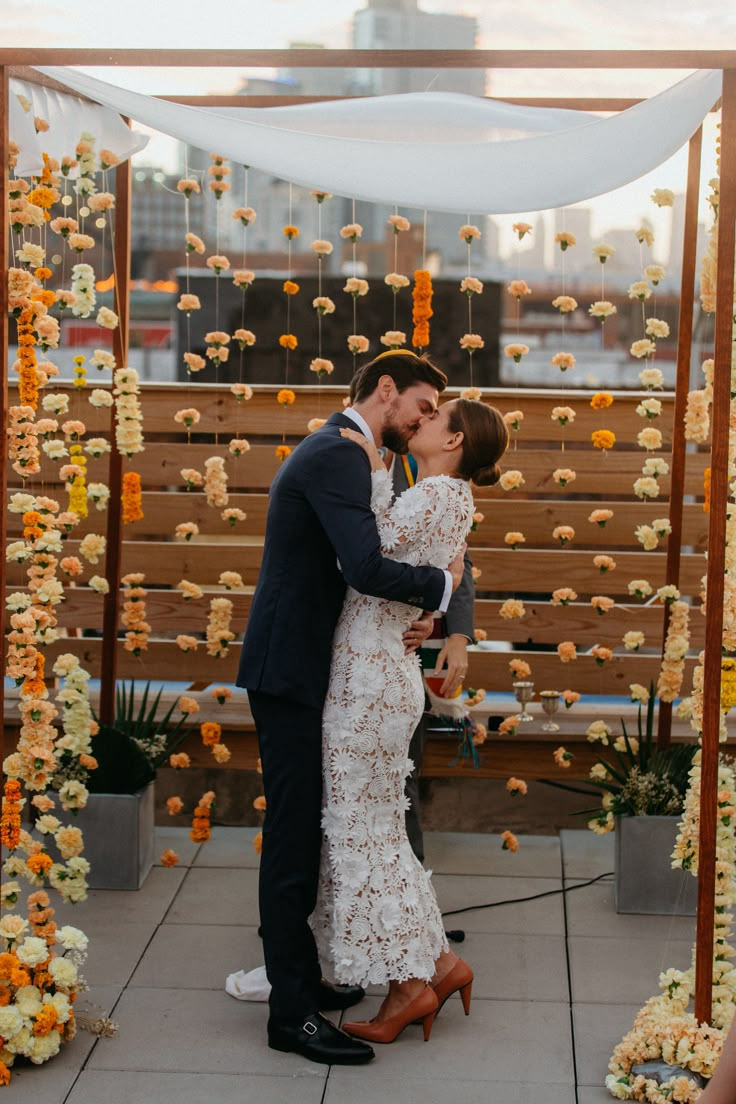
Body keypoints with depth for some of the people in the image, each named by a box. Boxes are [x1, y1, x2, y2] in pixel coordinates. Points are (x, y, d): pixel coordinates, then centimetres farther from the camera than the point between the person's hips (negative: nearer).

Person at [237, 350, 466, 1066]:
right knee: (292, 839, -5)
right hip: (289, 672, -11)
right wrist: (440, 584, -13)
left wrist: (410, 614, -2)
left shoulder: (334, 451, 16)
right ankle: (291, 1015, 2)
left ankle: (299, 978, 28)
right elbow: (367, 569, -31)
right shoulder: (340, 455, -18)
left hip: (295, 668, 11)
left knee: (300, 834, 17)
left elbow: (346, 575, 15)